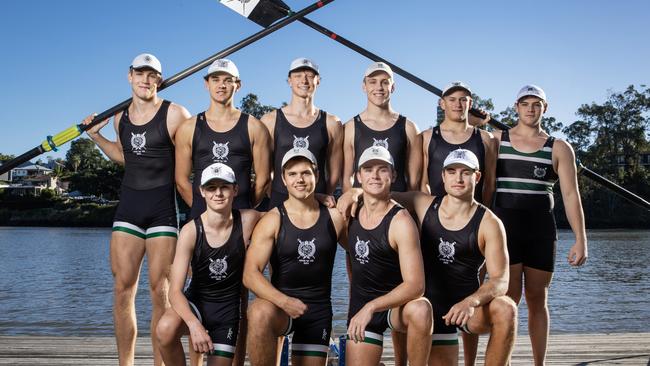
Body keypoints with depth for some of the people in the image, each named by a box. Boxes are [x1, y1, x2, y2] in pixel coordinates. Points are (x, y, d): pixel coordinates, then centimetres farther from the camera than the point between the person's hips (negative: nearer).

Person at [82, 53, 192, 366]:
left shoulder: (174, 114, -6)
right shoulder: (120, 116, 12)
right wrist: (96, 136, 18)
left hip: (164, 204, -5)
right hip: (129, 203, 5)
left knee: (159, 289, -4)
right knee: (122, 288, 4)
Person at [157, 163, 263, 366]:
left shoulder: (248, 220, -14)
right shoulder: (191, 231, -19)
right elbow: (175, 290, -22)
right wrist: (194, 325, -39)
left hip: (228, 308, 2)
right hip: (195, 301, -1)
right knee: (165, 329, -32)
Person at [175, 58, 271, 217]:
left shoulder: (254, 127, 4)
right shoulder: (188, 128, 7)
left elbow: (262, 179, 5)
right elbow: (182, 180, 8)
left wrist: (244, 209, 6)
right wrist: (201, 209, 5)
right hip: (201, 216, 1)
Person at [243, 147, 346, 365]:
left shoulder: (334, 218, 0)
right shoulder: (273, 220, -7)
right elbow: (250, 274, -16)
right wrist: (284, 301, -30)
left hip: (319, 309, 3)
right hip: (280, 304, -3)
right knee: (259, 313, -35)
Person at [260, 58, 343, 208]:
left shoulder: (331, 123, 8)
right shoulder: (270, 120, 5)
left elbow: (334, 171, 13)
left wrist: (327, 195, 3)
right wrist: (274, 197, -1)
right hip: (279, 200, 0)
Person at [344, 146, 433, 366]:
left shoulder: (400, 222, -20)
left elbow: (415, 285, -27)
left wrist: (371, 308, -33)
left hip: (397, 304, -4)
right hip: (360, 306, 5)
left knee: (420, 310, -37)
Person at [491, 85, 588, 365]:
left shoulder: (559, 148, 7)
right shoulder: (496, 140, 7)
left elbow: (571, 195, 1)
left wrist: (580, 239, -6)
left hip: (541, 228, 2)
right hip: (504, 225, -1)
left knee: (537, 299, 8)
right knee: (510, 297, -6)